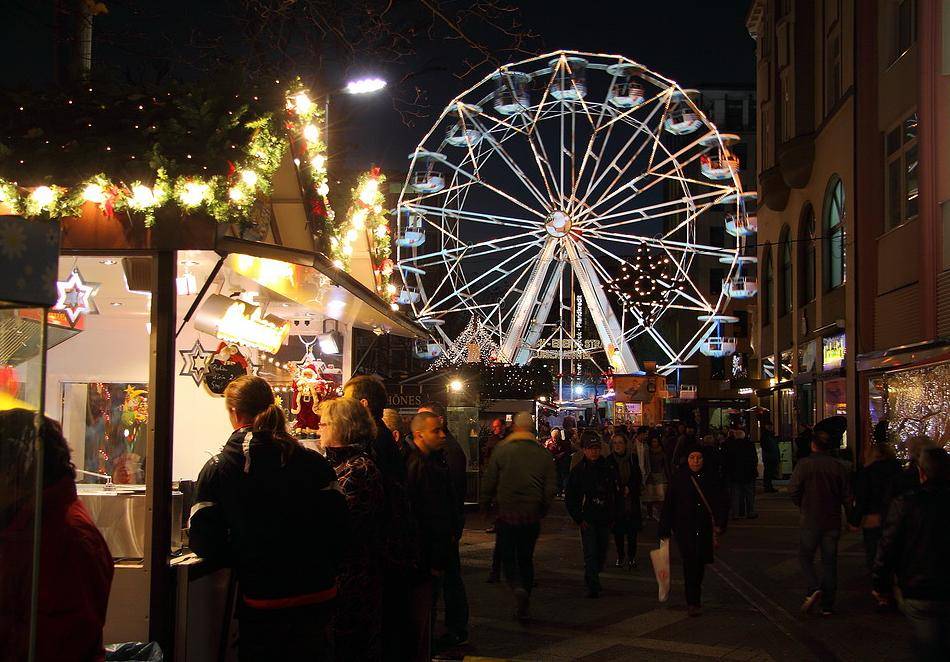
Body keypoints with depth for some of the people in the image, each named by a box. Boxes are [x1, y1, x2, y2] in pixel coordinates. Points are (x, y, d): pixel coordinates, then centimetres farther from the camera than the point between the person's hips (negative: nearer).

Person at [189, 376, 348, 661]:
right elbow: (339, 527, -4)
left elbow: (204, 543, -9)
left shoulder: (217, 469, -8)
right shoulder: (314, 463, -2)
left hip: (262, 605, -2)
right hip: (318, 597, 3)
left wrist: (242, 561, 9)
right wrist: (323, 571, 11)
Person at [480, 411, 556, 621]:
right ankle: (523, 607, 17)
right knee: (526, 558, 14)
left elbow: (489, 482, -4)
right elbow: (550, 489, 2)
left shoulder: (501, 451, -6)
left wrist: (485, 505, 10)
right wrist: (542, 511, 16)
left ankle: (517, 587, -20)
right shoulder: (544, 455, 1)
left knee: (508, 556, 7)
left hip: (507, 512, -3)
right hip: (532, 516, 3)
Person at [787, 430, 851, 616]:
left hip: (809, 520, -3)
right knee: (829, 561, 9)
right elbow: (847, 496, 1)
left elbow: (793, 489, -13)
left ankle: (813, 589, -14)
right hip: (832, 521, 3)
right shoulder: (839, 466, -1)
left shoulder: (804, 464, -9)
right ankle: (827, 605, 11)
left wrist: (802, 505, 5)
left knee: (805, 556, 10)